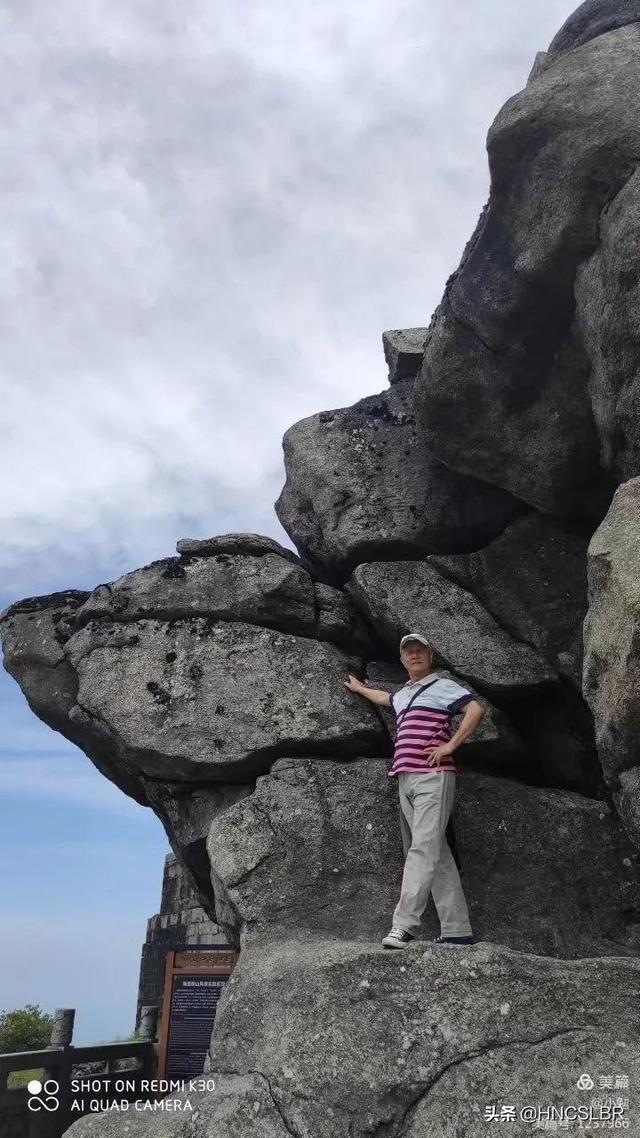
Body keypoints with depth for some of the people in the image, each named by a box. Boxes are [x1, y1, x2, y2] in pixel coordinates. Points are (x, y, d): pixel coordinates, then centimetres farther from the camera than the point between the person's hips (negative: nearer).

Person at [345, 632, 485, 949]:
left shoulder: (442, 686, 2)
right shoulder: (403, 694, 24)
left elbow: (476, 710, -12)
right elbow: (385, 698, 47)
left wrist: (450, 746, -14)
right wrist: (359, 687, 60)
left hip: (433, 777, -7)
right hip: (405, 779, 7)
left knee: (423, 849, -15)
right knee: (436, 854, 5)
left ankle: (403, 925, -22)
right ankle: (457, 931, 6)